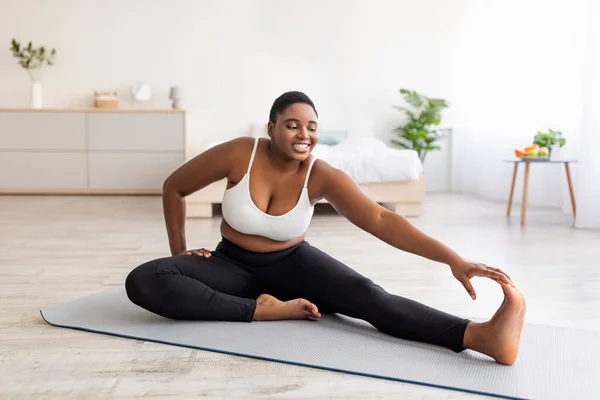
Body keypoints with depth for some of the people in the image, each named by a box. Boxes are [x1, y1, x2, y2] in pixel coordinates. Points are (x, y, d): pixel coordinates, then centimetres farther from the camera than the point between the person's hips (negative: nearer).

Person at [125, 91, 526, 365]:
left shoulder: (321, 176, -19)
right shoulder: (239, 154, -21)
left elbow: (381, 219, -32)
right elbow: (174, 187, -4)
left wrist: (452, 258, -43)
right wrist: (179, 251, -3)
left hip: (291, 264, -1)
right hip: (233, 265, 1)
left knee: (365, 294, -30)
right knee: (142, 282, -27)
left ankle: (480, 335, -51)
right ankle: (264, 310, -31)